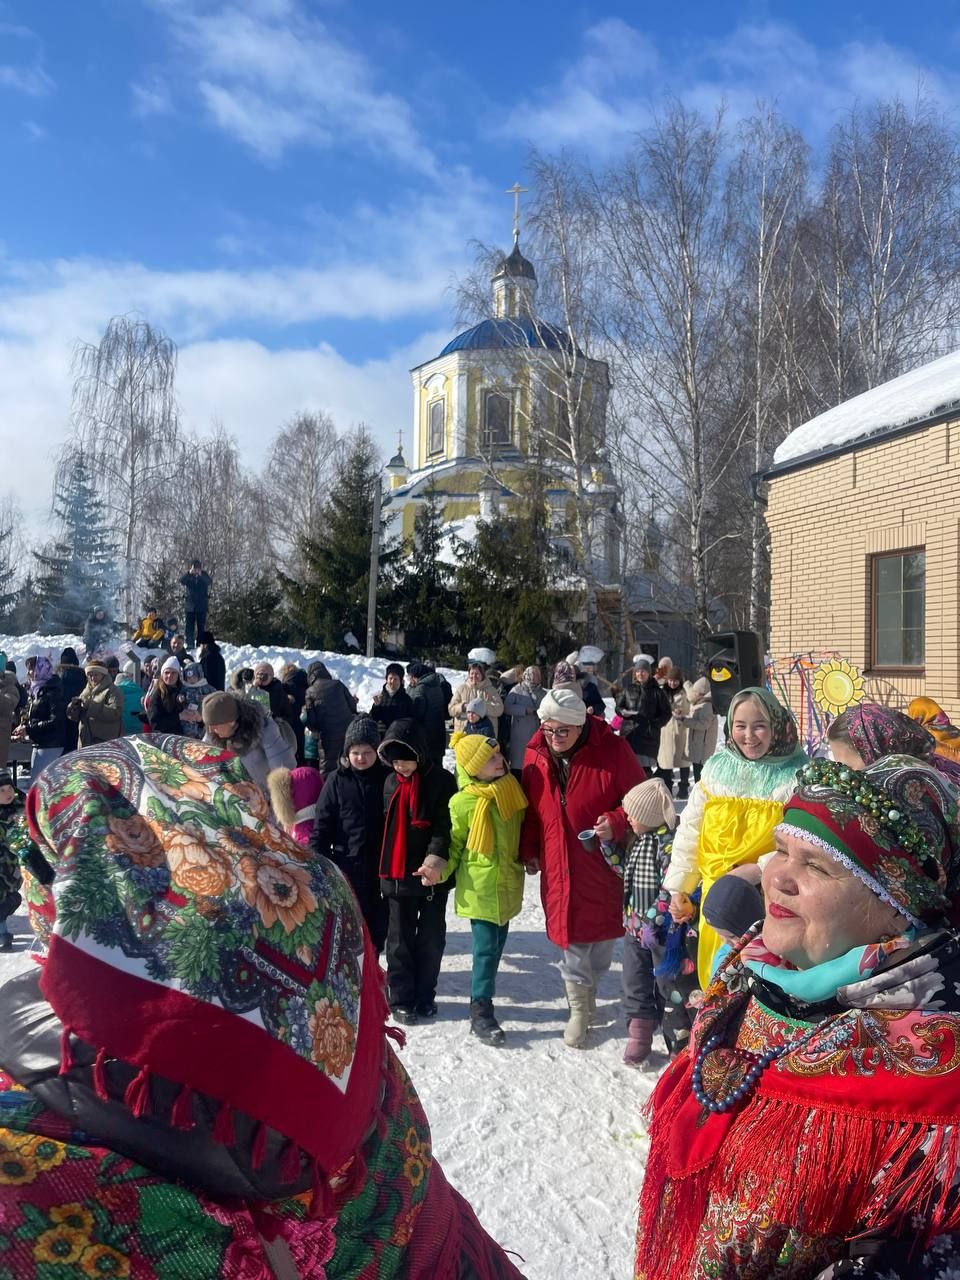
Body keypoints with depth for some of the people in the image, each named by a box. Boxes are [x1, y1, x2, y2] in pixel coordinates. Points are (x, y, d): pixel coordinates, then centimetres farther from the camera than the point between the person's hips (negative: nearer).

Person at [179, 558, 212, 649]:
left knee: (201, 626, 1)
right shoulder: (188, 576, 4)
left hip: (202, 606, -1)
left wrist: (201, 573, -35)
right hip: (189, 605, 1)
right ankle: (189, 644, 3)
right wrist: (189, 573, -31)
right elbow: (181, 582, -16)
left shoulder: (203, 576, 2)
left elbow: (209, 581, -18)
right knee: (189, 626, 0)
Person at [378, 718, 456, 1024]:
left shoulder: (441, 781, -10)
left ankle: (425, 995, 26)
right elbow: (386, 826, 10)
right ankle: (401, 999, 20)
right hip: (398, 873, 3)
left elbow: (445, 827, -14)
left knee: (431, 938, 10)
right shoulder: (391, 783, 4)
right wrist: (384, 870, 8)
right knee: (400, 939, 9)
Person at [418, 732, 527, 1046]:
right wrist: (440, 869, -16)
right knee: (486, 947, -5)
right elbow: (455, 844, -2)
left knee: (497, 943, 16)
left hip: (507, 885, 6)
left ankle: (482, 1002, 34)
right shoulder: (463, 803, -15)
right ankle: (481, 1014, 7)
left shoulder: (510, 789, 0)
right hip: (480, 888, -5)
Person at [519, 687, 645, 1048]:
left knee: (601, 935, 12)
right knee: (571, 937, 7)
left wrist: (616, 823, -25)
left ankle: (589, 992, 36)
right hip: (559, 868, 2)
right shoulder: (536, 754, -3)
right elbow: (530, 807, 9)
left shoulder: (612, 749, -14)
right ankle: (579, 1010, 24)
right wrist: (529, 851, 9)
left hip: (604, 865, -2)